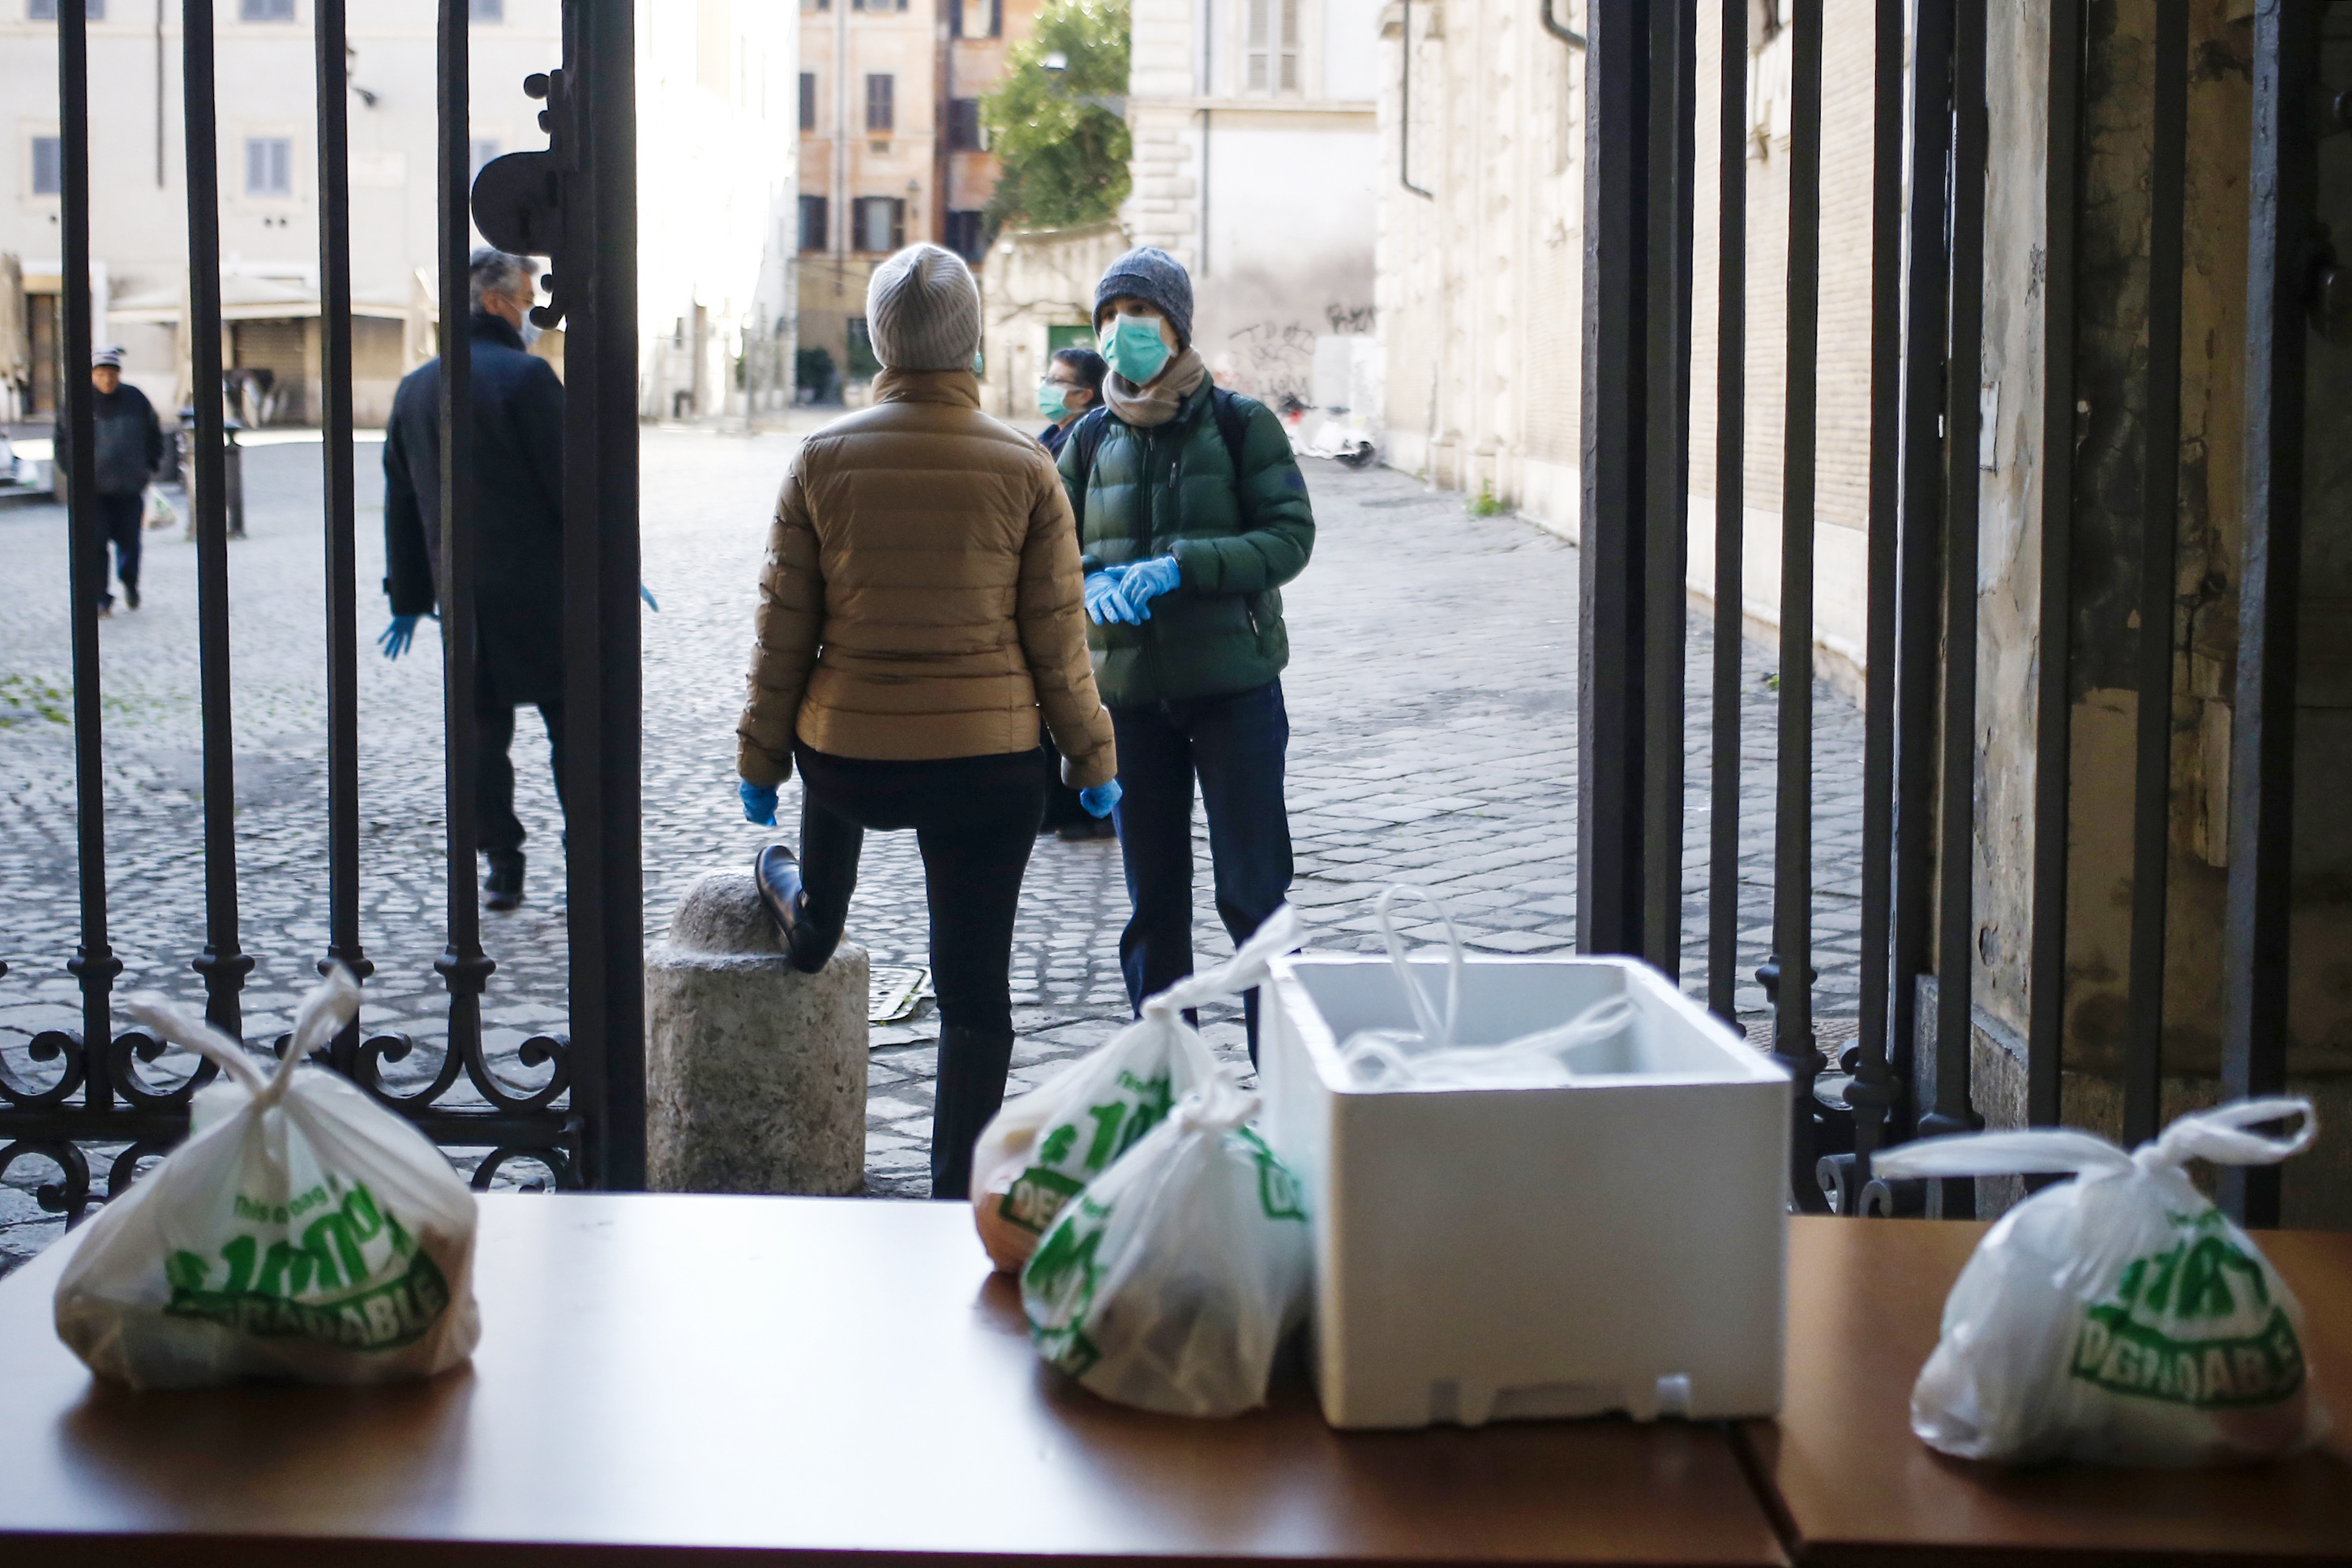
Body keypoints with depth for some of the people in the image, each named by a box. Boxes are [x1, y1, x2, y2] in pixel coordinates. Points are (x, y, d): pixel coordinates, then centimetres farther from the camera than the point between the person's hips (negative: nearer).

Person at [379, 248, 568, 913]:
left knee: (482, 731, 11)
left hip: (462, 596, 5)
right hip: (539, 590, -5)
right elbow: (567, 480, -13)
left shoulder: (414, 389, 9)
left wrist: (407, 596, 18)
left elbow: (400, 501, 13)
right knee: (571, 725, 4)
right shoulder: (525, 375, -11)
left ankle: (502, 869, 12)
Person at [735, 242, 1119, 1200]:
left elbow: (784, 630, 0)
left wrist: (760, 760, 11)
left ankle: (812, 923, 63)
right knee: (975, 986, 6)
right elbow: (1057, 639, -3)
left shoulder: (824, 459, -6)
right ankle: (957, 1190, 11)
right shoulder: (1023, 468, -7)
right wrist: (1092, 758, 10)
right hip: (990, 767, -1)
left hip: (847, 762, 2)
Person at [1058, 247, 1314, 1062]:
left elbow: (1290, 537, -9)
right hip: (1130, 694, 4)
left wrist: (1179, 566, -21)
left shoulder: (1240, 424, -3)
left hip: (1235, 686, -3)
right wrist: (1092, 583, -14)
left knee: (1253, 894, -2)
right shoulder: (1091, 440, 8)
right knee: (1153, 902, 10)